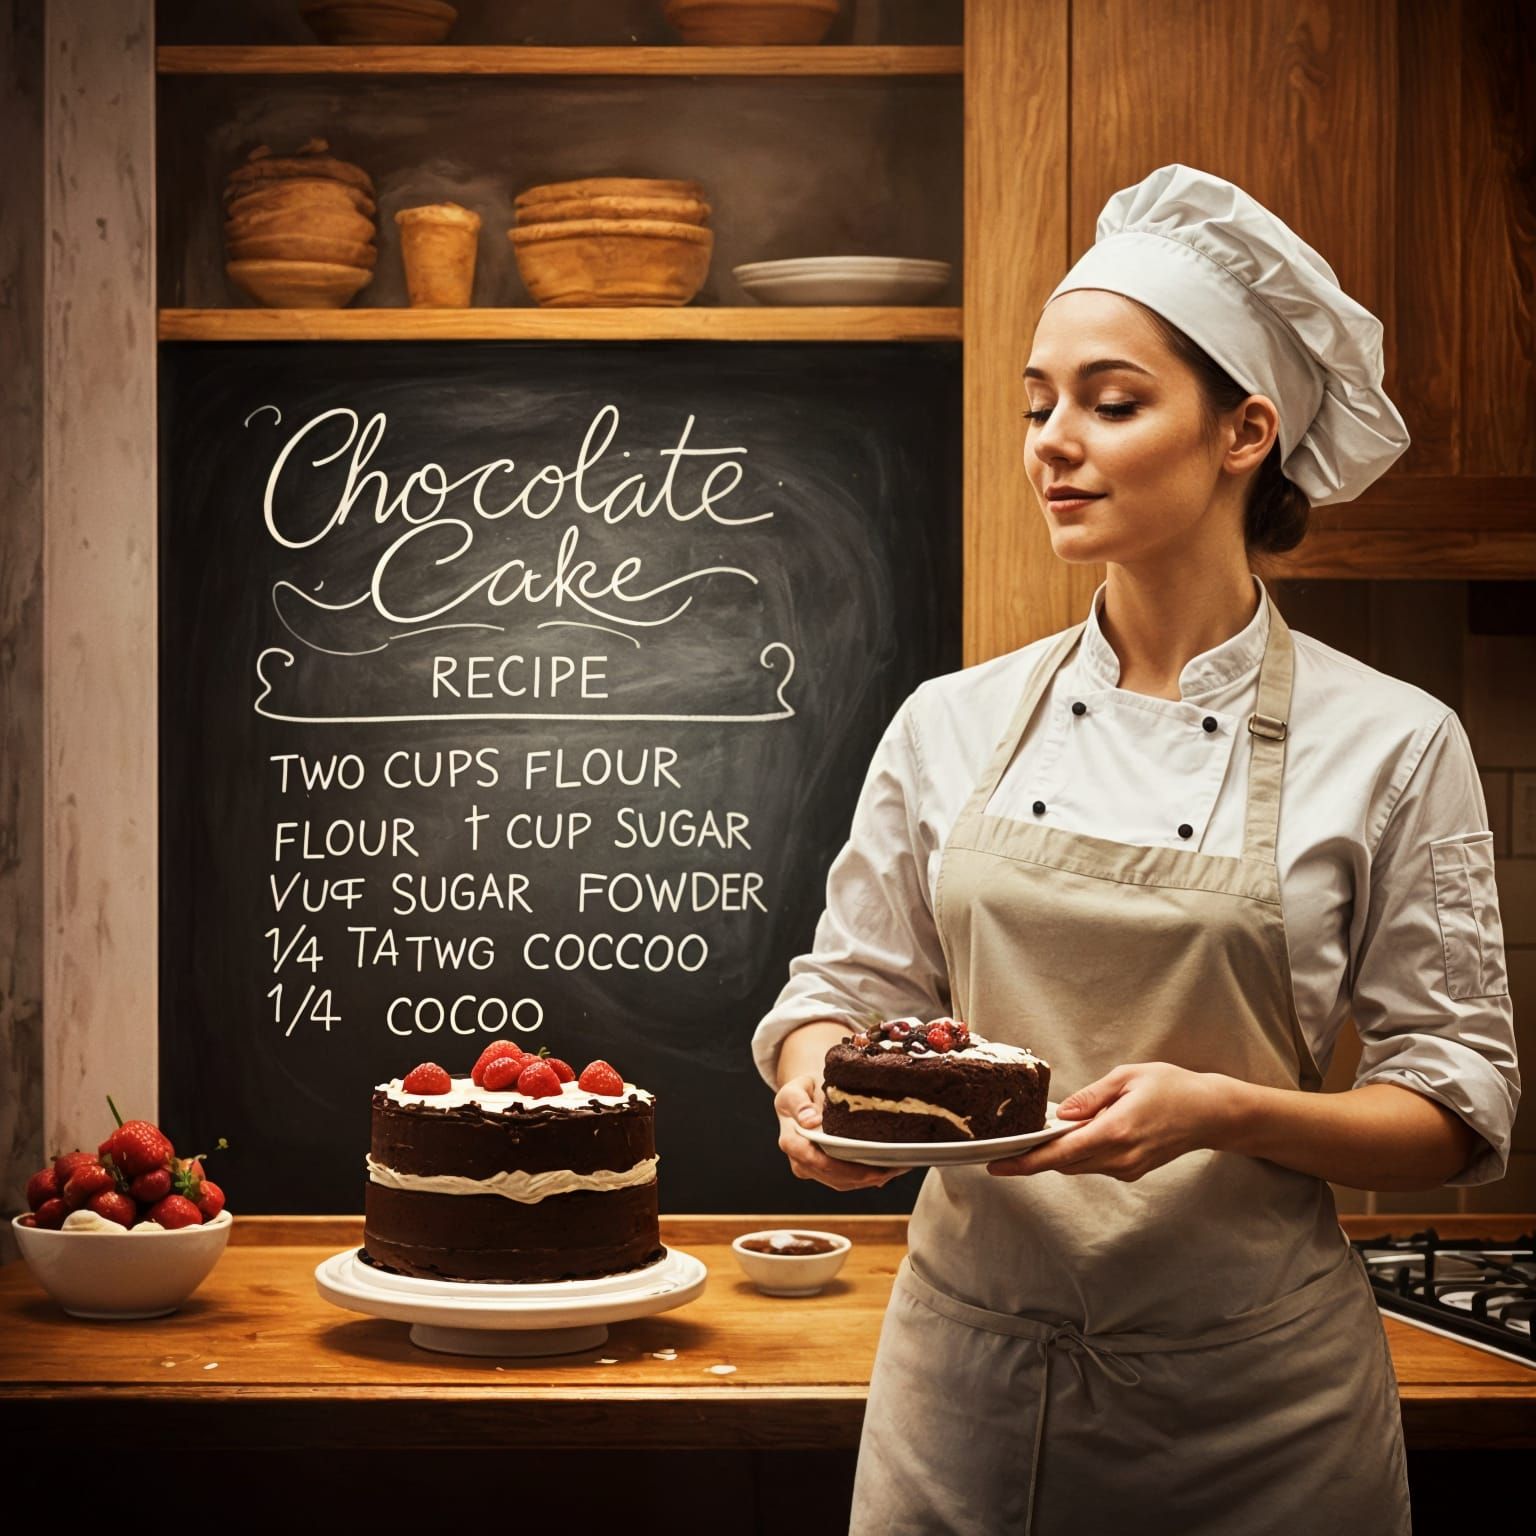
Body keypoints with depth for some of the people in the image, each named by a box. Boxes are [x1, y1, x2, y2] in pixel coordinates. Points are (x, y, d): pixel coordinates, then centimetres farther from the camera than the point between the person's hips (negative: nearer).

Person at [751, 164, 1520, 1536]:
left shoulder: (1392, 745, -5)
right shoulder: (951, 725, 4)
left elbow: (1460, 1111, -3)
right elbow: (846, 987, 12)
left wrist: (1221, 1112, -20)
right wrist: (821, 1088, -11)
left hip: (1249, 1399, -2)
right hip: (971, 1367, 2)